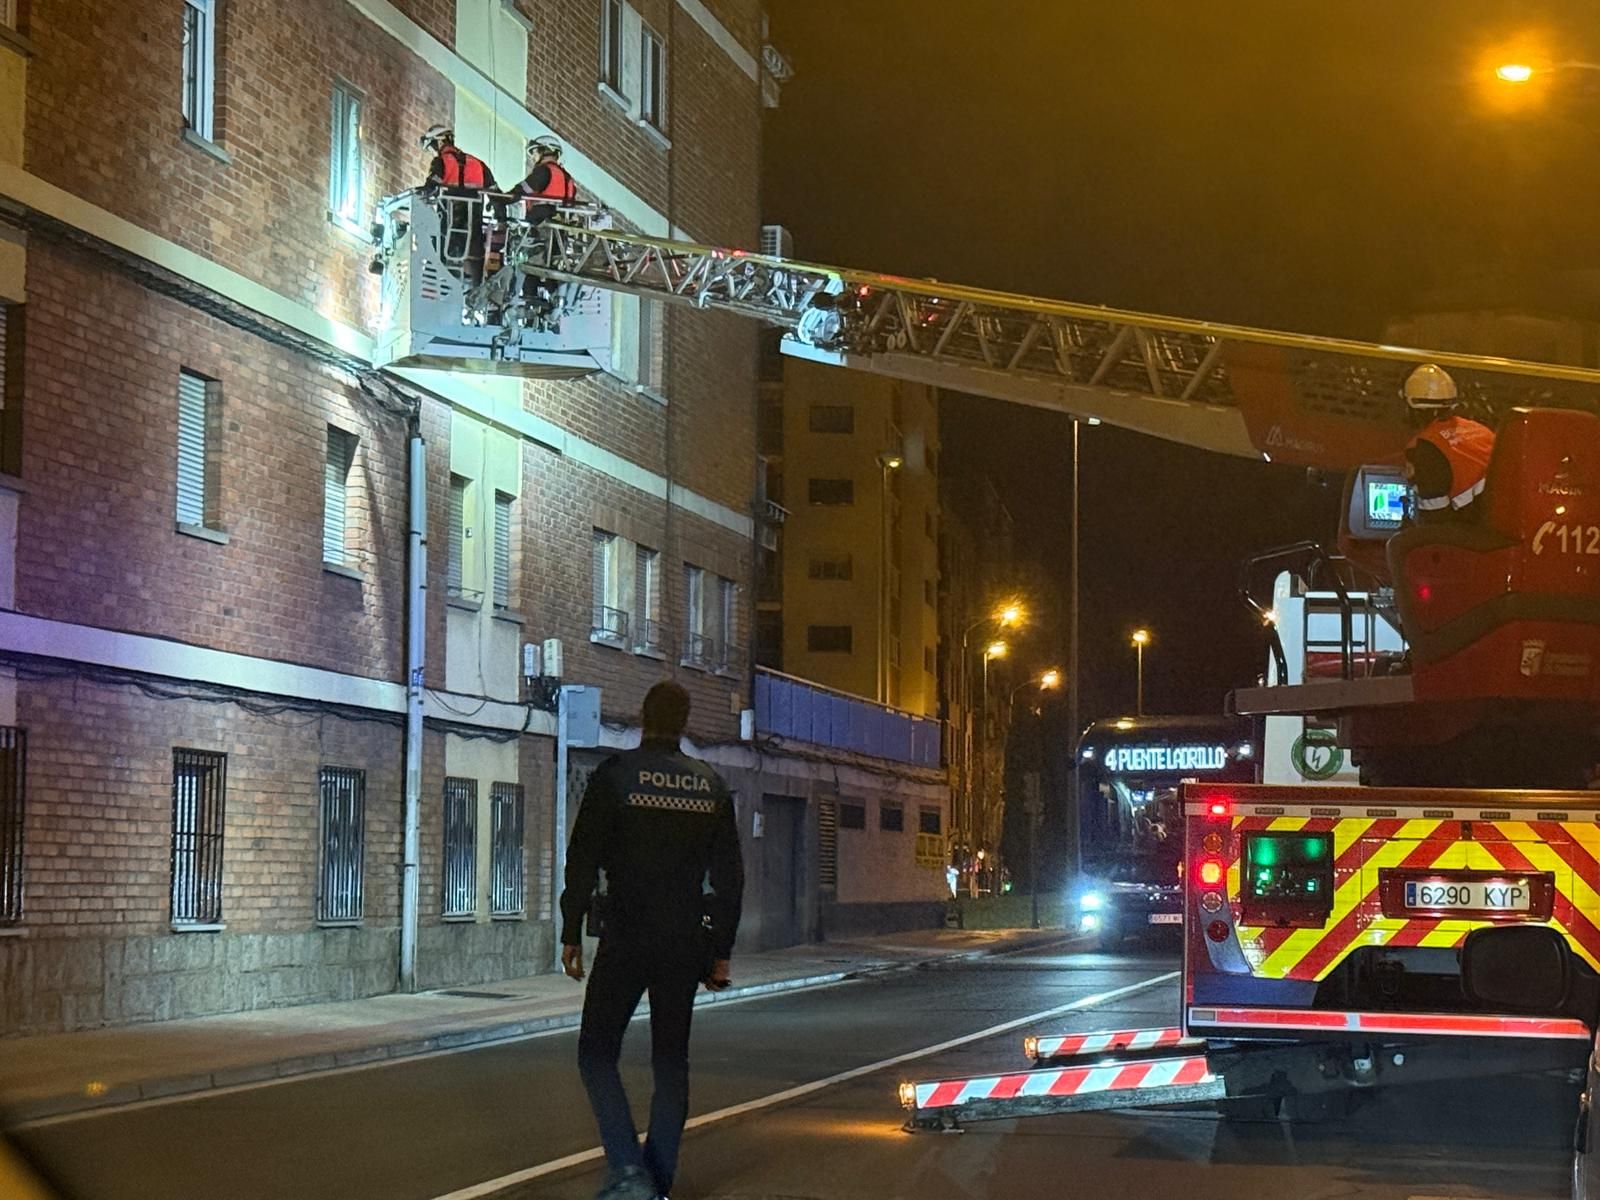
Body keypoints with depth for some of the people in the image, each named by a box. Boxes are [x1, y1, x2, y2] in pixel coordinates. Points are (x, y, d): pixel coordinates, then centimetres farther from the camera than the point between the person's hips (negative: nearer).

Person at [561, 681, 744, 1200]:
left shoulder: (615, 774, -4)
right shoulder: (711, 785, 8)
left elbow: (583, 860, -7)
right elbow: (729, 875, 10)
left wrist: (572, 934, -1)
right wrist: (721, 952, 15)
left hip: (626, 939, -4)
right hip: (686, 942, 4)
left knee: (597, 1051, 2)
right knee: (671, 1059, 11)